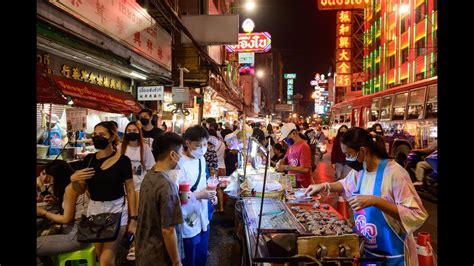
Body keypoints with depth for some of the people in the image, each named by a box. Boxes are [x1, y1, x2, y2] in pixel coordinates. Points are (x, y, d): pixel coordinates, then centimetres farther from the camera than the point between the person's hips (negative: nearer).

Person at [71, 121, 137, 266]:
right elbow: (81, 190, 10)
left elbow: (130, 190, -6)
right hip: (94, 209, 5)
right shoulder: (88, 159, 2)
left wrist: (133, 218, -7)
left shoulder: (123, 160, -11)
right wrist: (73, 179, -12)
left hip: (116, 209, -5)